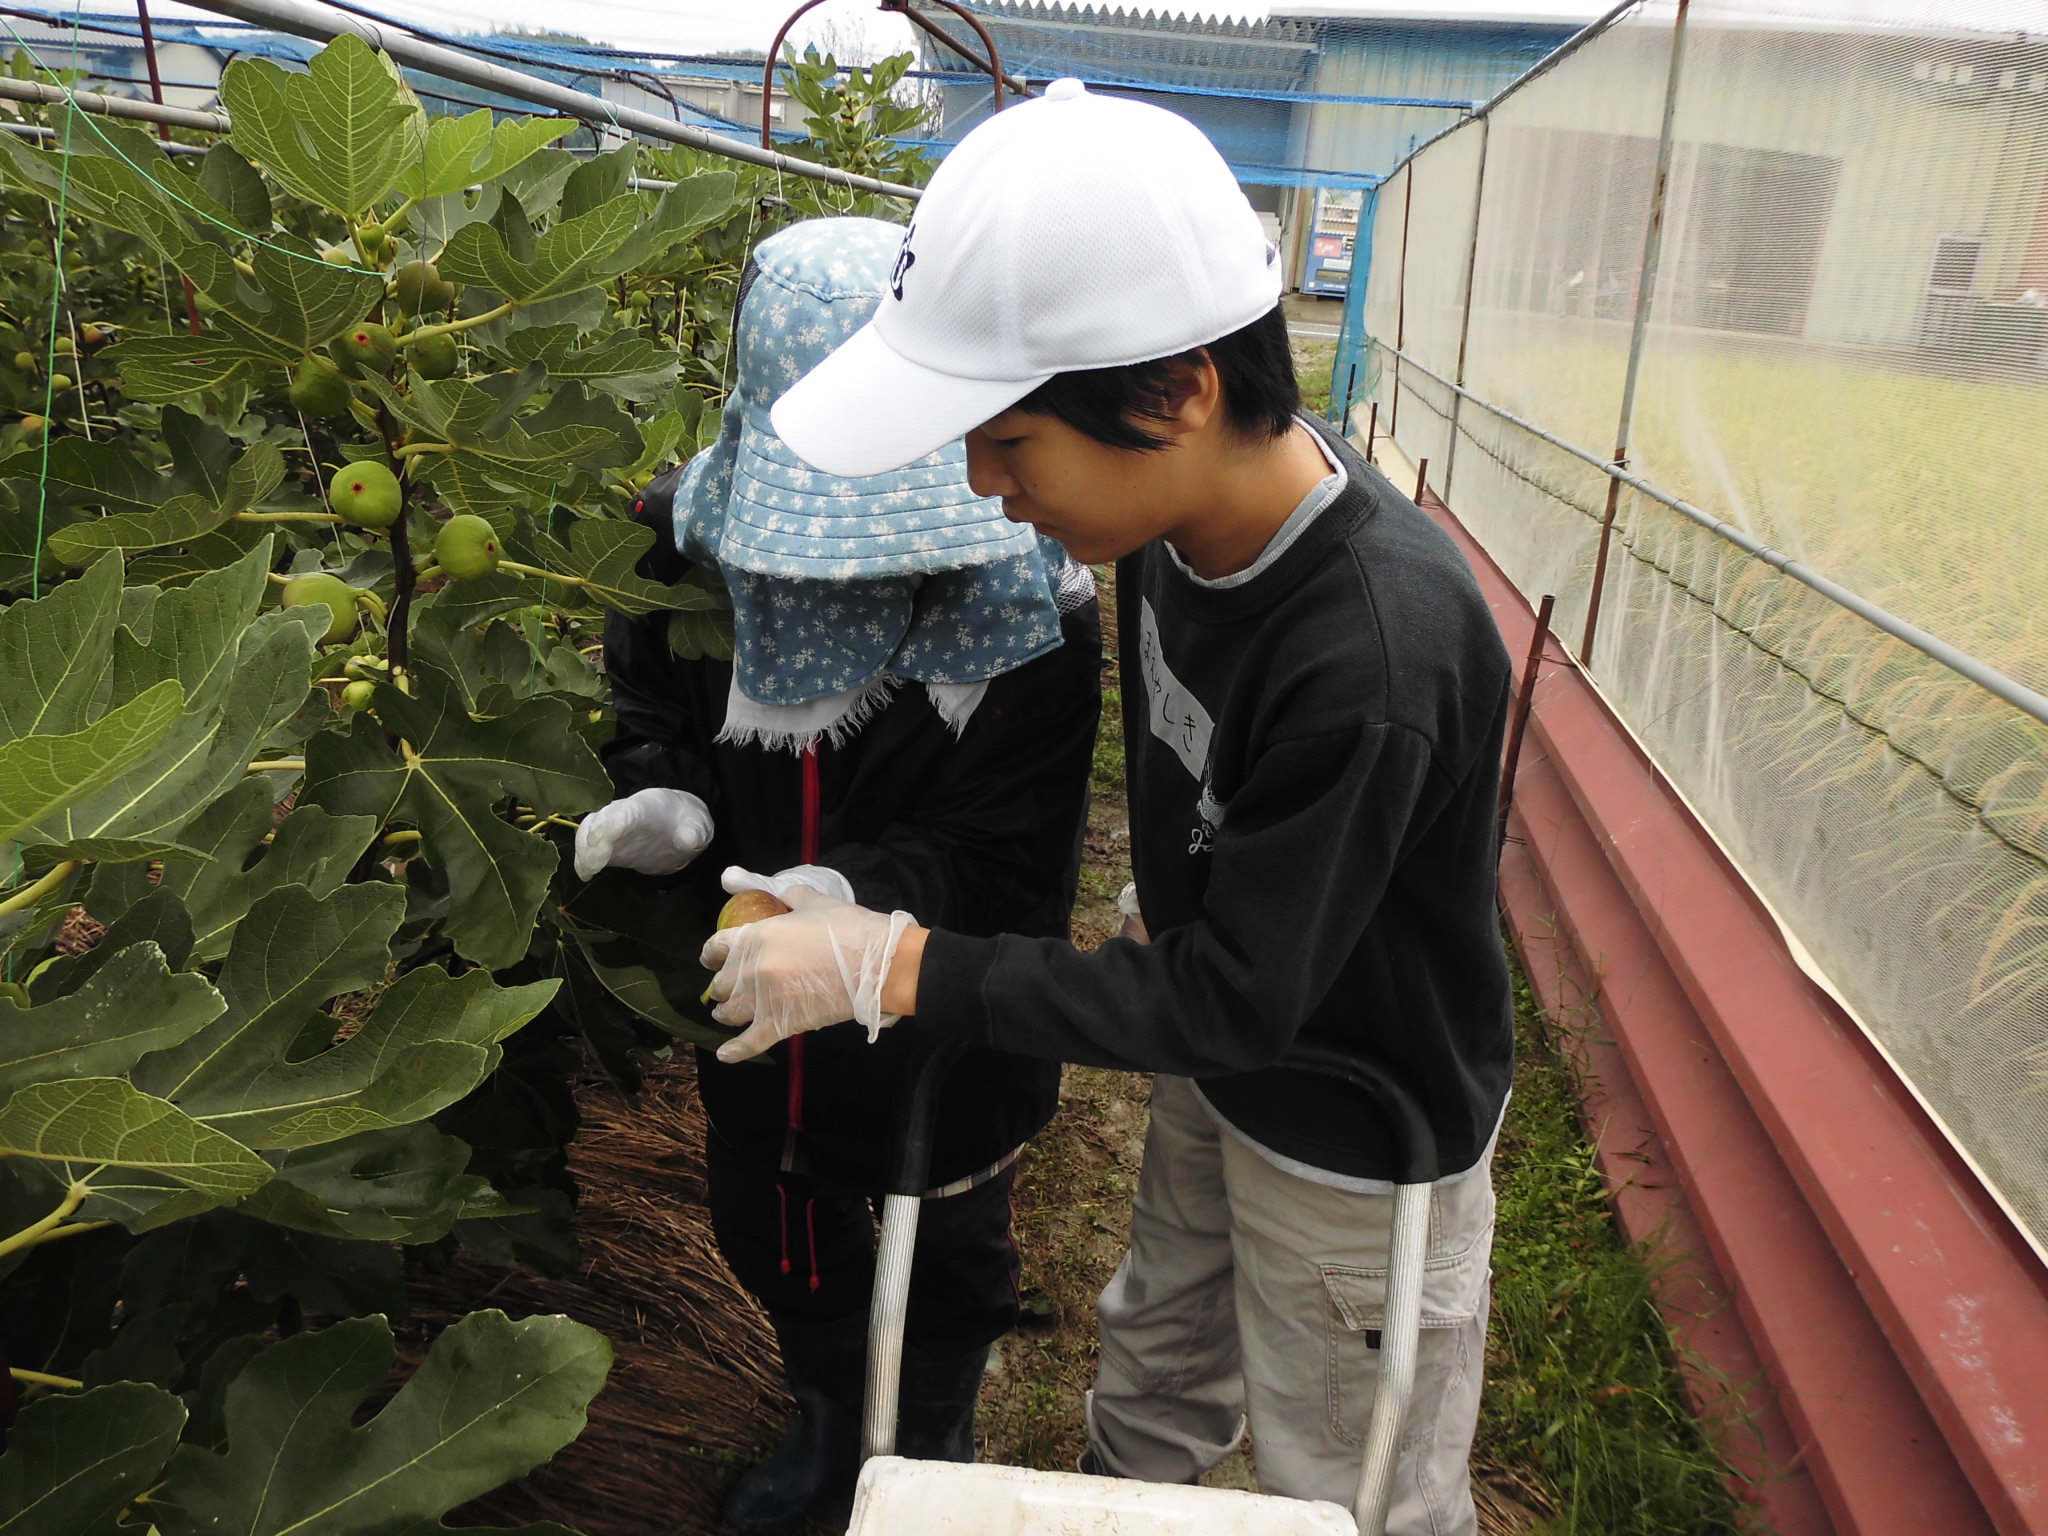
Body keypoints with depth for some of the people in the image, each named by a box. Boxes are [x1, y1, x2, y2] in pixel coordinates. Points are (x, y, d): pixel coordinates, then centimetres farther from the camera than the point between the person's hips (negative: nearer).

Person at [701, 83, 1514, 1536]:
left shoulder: (1380, 654, -39)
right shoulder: (1192, 499, -15)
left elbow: (1229, 999, -30)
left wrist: (893, 966, -27)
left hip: (1357, 1152, -6)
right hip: (1217, 1072, 7)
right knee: (1154, 1373, 30)